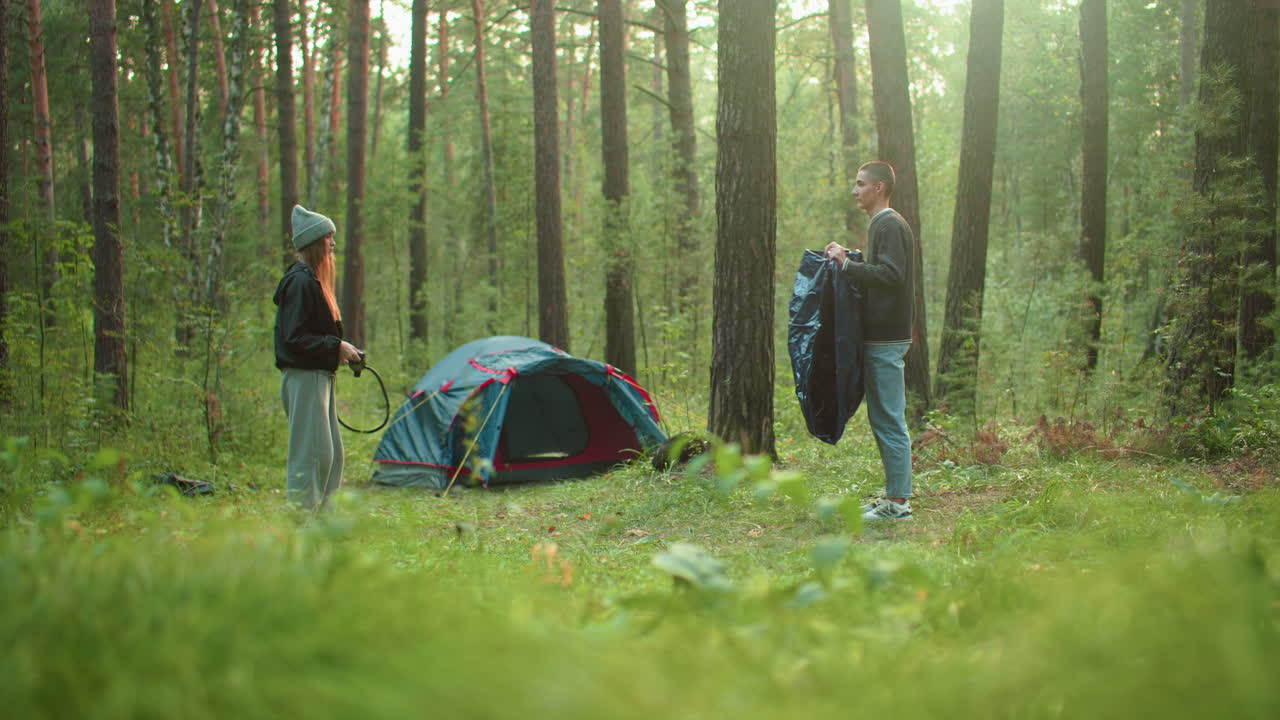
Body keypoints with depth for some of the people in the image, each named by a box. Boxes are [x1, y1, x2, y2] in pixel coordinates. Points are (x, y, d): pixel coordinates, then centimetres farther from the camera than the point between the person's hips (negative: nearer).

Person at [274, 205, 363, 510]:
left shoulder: (312, 280, 17)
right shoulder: (300, 282, -15)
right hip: (304, 376, -11)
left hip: (319, 375, 11)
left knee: (329, 450, 13)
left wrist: (340, 349, 11)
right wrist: (336, 347, -16)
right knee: (311, 450, -9)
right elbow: (295, 338, -20)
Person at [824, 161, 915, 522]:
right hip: (879, 338, 11)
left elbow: (891, 274, -24)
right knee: (882, 419, 14)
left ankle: (898, 501, -4)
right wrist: (849, 261, 11)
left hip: (886, 340, -11)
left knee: (890, 421, -8)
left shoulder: (890, 226, -12)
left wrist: (847, 264, -20)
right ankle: (894, 495, 19)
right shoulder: (882, 225, 20)